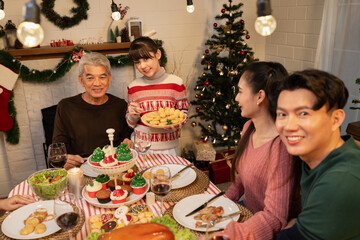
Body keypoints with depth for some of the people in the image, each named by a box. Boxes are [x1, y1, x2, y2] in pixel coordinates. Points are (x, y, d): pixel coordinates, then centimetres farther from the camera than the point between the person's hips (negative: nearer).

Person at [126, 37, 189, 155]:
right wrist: (133, 115, -13)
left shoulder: (176, 82, -5)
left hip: (168, 147, -1)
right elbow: (130, 123, 8)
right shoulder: (133, 87, 1)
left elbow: (183, 111, 3)